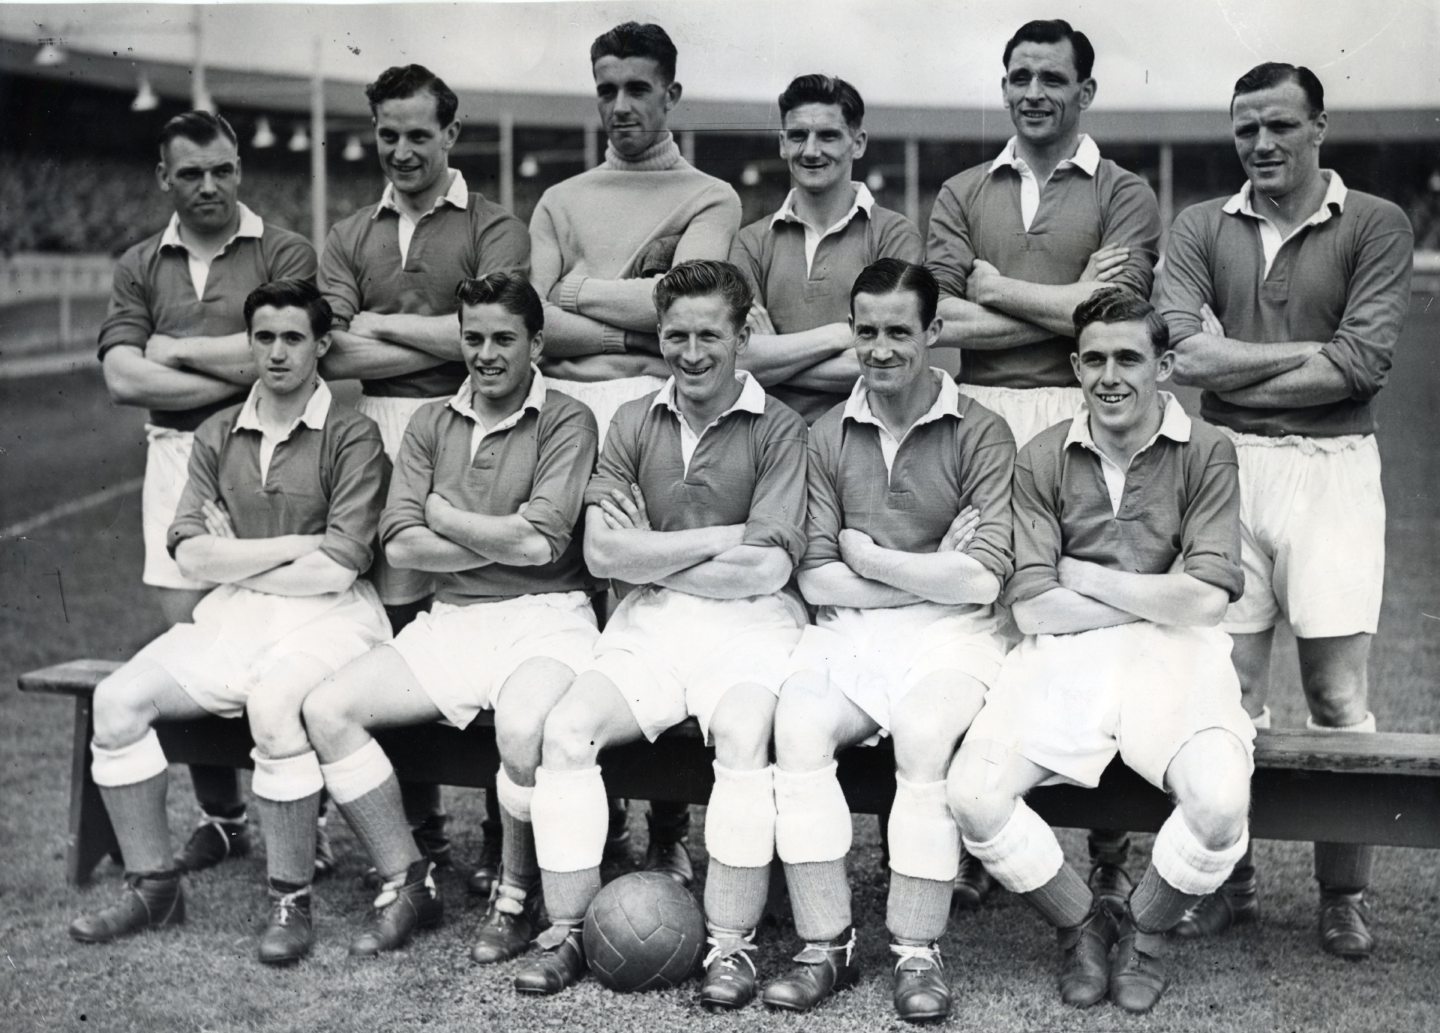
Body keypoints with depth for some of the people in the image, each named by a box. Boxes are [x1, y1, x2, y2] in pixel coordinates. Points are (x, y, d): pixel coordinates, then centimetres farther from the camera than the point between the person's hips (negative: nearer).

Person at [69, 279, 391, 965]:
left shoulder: (351, 438, -3)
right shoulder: (218, 435, 12)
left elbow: (336, 569, -12)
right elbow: (190, 555, 0)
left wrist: (235, 560, -2)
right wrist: (296, 545, -8)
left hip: (324, 618, -5)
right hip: (230, 617, 5)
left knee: (274, 702, -35)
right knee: (117, 699, -14)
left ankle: (290, 900, -19)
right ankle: (152, 886, -1)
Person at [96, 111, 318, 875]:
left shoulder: (284, 253, 2)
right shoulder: (139, 267, 13)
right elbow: (123, 378, 0)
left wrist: (176, 349, -2)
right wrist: (235, 377, -7)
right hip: (176, 454, 4)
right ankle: (219, 817, 16)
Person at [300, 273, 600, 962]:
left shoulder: (566, 422, -2)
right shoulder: (431, 424, 14)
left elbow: (539, 542, -15)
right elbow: (401, 544, 2)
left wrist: (444, 514, -1)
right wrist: (503, 541, -7)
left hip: (543, 617, -5)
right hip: (450, 621, 6)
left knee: (523, 728, -35)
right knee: (327, 709, -12)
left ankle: (517, 896, -8)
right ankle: (407, 884, 0)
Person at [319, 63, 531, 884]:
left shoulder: (494, 227, 6)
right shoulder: (350, 238, 19)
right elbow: (334, 354, 4)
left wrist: (382, 325, 1)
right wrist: (445, 341, -4)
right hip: (378, 433, 4)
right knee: (396, 627, 5)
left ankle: (506, 837, 1)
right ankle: (419, 829, 16)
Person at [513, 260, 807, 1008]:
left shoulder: (778, 429, 0)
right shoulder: (634, 423, 12)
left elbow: (765, 569, -10)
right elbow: (602, 553, 0)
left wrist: (650, 557, -3)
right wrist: (723, 537, -6)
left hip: (748, 621, -3)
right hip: (649, 621, 4)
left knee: (741, 739, -32)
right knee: (565, 730, -19)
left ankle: (731, 946, -20)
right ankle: (566, 931, -8)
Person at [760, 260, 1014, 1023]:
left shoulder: (980, 433, -1)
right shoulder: (828, 436, 10)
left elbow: (979, 582, -10)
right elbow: (817, 579, 3)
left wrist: (868, 557, -2)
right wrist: (931, 575, -5)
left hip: (949, 634, -3)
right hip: (848, 630, 3)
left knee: (925, 737, -32)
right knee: (797, 729, -26)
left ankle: (918, 953, -19)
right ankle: (826, 946, -17)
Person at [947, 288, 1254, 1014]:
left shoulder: (1206, 452, 3)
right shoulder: (1042, 460, 6)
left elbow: (1204, 600, -7)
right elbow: (1031, 607, -3)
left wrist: (1086, 579, -2)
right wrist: (1156, 598, -4)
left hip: (1172, 657, -1)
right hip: (1063, 658, 1)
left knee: (1220, 805, -29)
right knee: (974, 797, -23)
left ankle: (1143, 930, 6)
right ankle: (1081, 923, 9)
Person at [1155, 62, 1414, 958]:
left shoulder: (1376, 227, 2)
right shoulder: (1203, 230, 8)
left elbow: (1362, 365, -10)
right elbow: (1187, 354, -5)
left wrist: (1232, 371, -7)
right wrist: (1309, 352, -8)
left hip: (1333, 469, -2)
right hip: (1228, 467, 2)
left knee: (1339, 691, 2)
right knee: (1228, 684, 4)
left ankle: (1345, 892, 15)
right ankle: (1229, 878, 18)